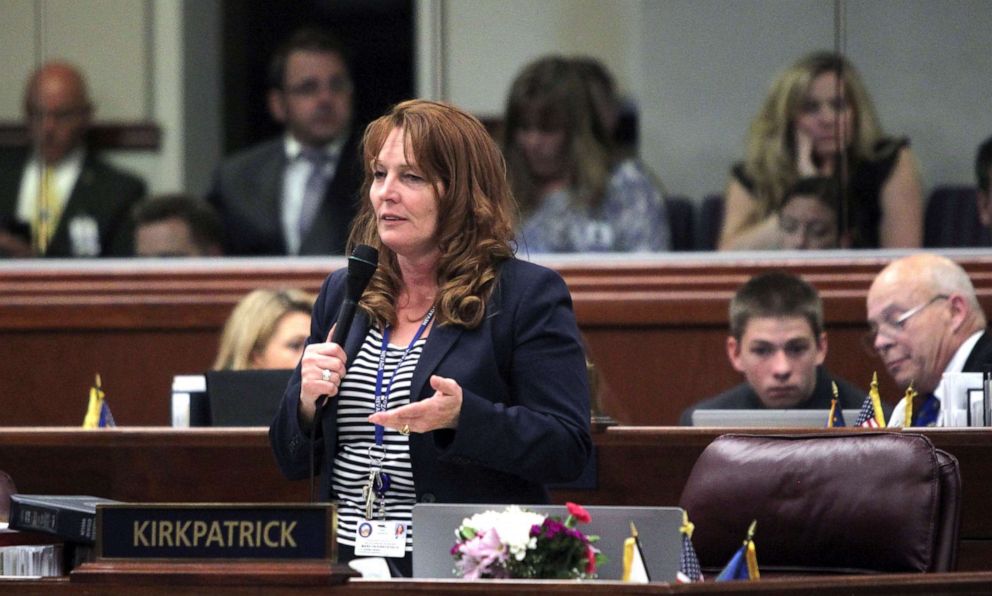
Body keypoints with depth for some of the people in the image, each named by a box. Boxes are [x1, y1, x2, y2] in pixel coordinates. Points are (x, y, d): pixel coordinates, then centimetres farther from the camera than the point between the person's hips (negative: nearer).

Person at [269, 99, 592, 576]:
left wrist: (461, 417, -21)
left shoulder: (530, 296, 2)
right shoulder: (341, 294, 19)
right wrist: (306, 401, -1)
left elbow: (569, 452, -6)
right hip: (346, 566, 4)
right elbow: (293, 462, 22)